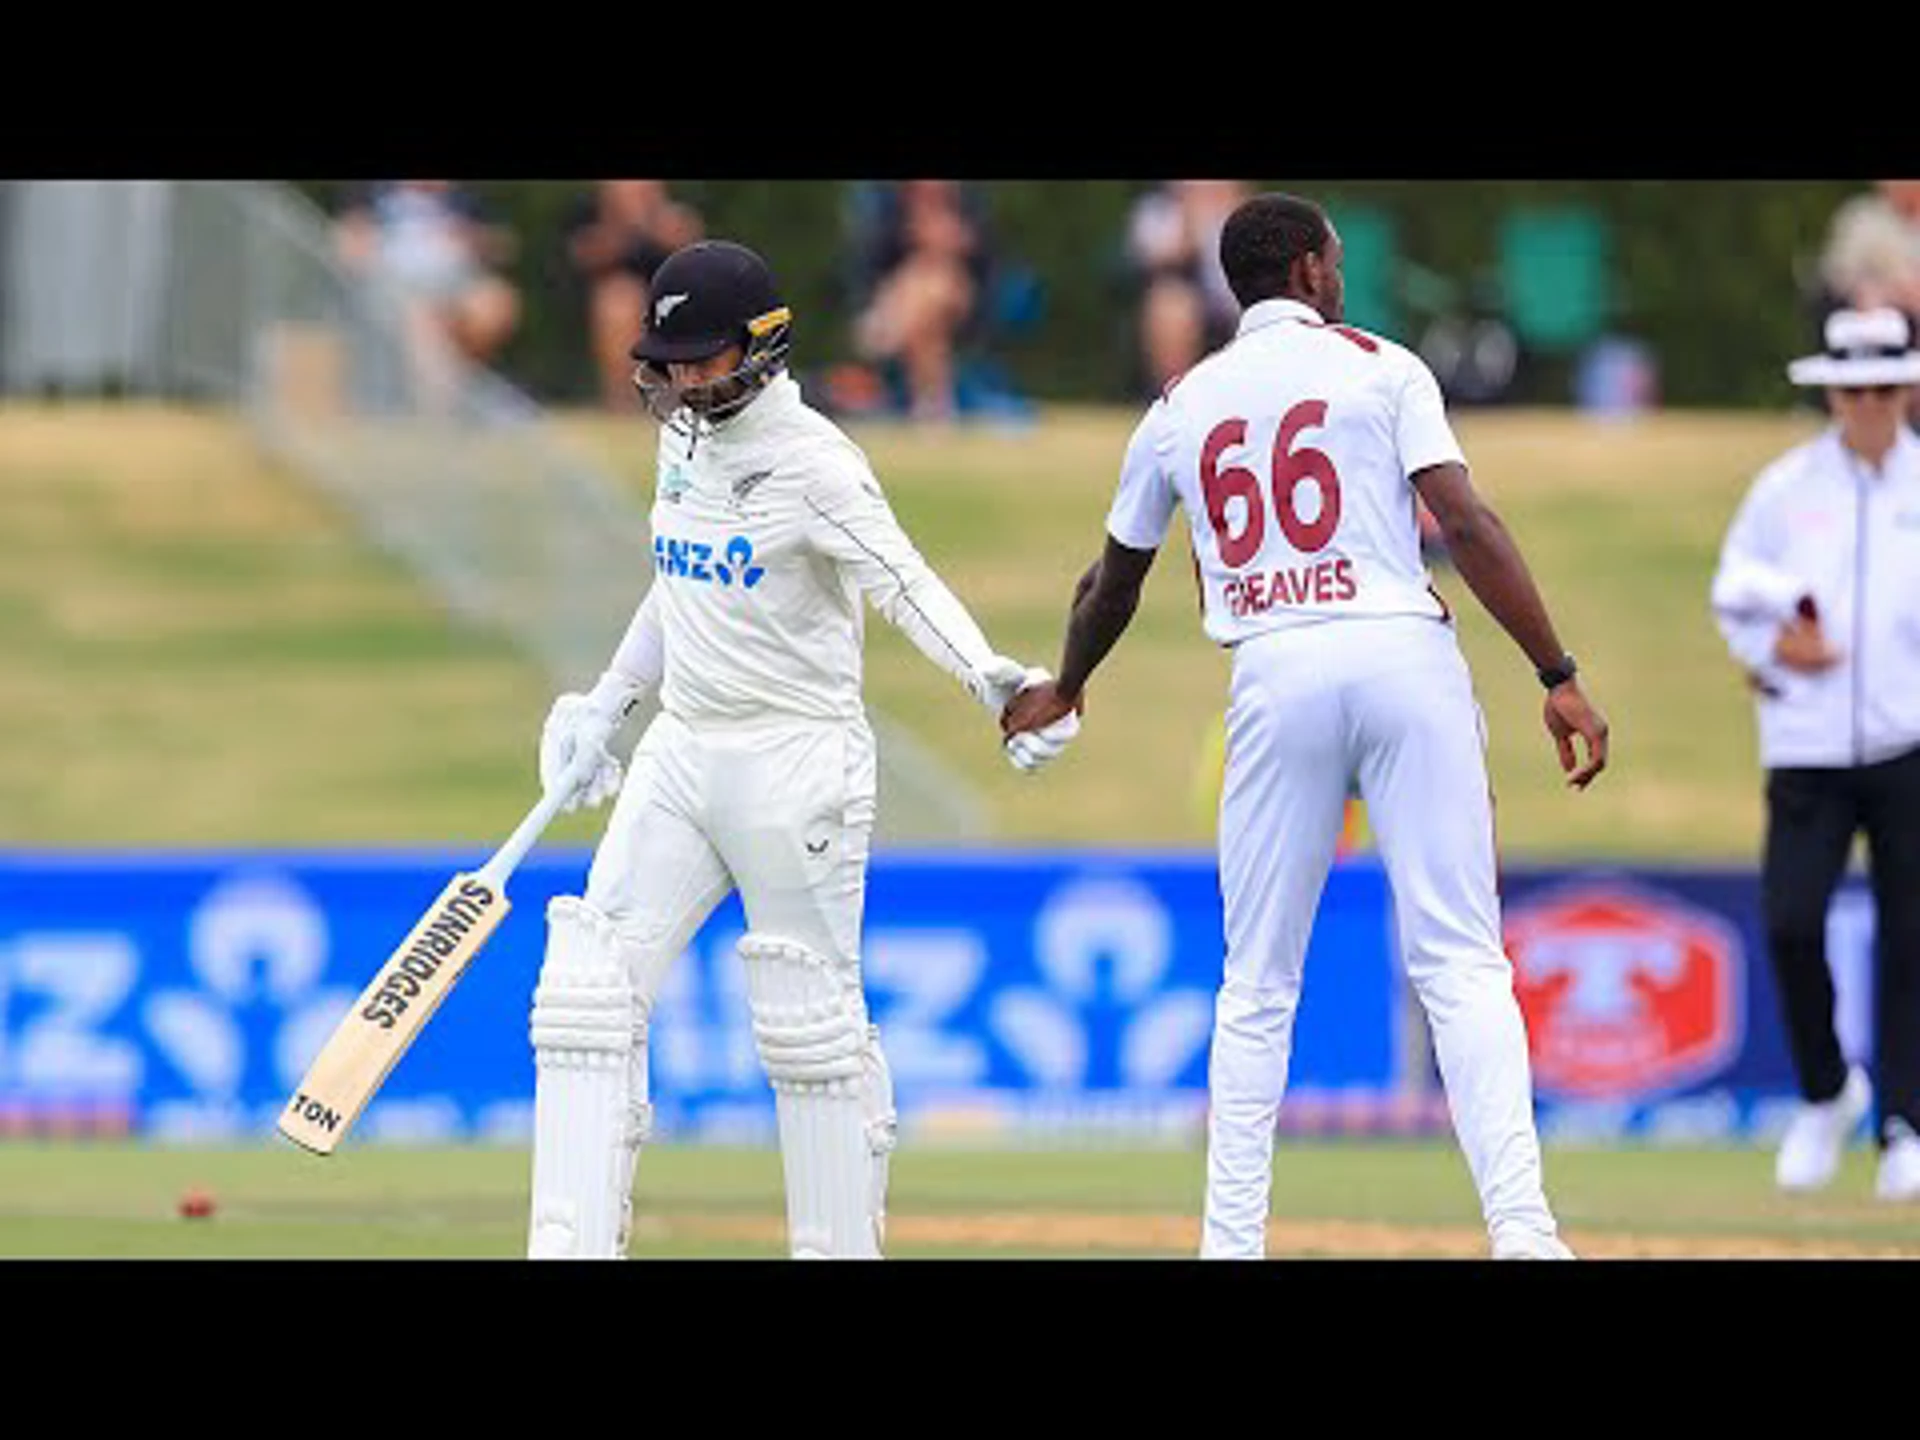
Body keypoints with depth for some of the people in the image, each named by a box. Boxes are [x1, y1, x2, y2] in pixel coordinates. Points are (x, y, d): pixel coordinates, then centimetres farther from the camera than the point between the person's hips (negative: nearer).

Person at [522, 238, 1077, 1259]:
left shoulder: (813, 461, -15)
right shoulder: (684, 439, 10)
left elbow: (900, 582, -28)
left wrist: (993, 681, -43)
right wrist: (606, 707, 24)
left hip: (795, 765, -8)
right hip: (681, 754, 8)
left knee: (811, 1022, -2)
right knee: (591, 987, -1)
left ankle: (843, 1249, 9)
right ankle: (573, 1243, -2)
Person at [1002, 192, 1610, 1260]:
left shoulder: (1181, 407, 16)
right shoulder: (1381, 369, 6)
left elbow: (1116, 579, 29)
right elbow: (1469, 523, -6)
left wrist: (1064, 691, 48)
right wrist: (1559, 677, -7)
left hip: (1276, 681, 2)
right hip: (1406, 657, -2)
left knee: (1258, 984, 10)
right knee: (1462, 962, -5)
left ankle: (1232, 1241, 7)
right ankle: (1521, 1226, -17)